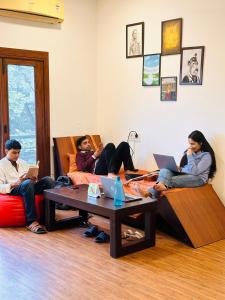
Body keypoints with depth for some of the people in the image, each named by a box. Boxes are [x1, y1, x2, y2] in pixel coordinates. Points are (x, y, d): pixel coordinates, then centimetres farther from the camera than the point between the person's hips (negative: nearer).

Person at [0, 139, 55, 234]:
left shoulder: (23, 163, 23)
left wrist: (34, 180, -6)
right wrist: (14, 184, -22)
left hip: (28, 186, 5)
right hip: (13, 190, -5)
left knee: (48, 180, -22)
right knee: (27, 183, -39)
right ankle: (31, 221, -39)